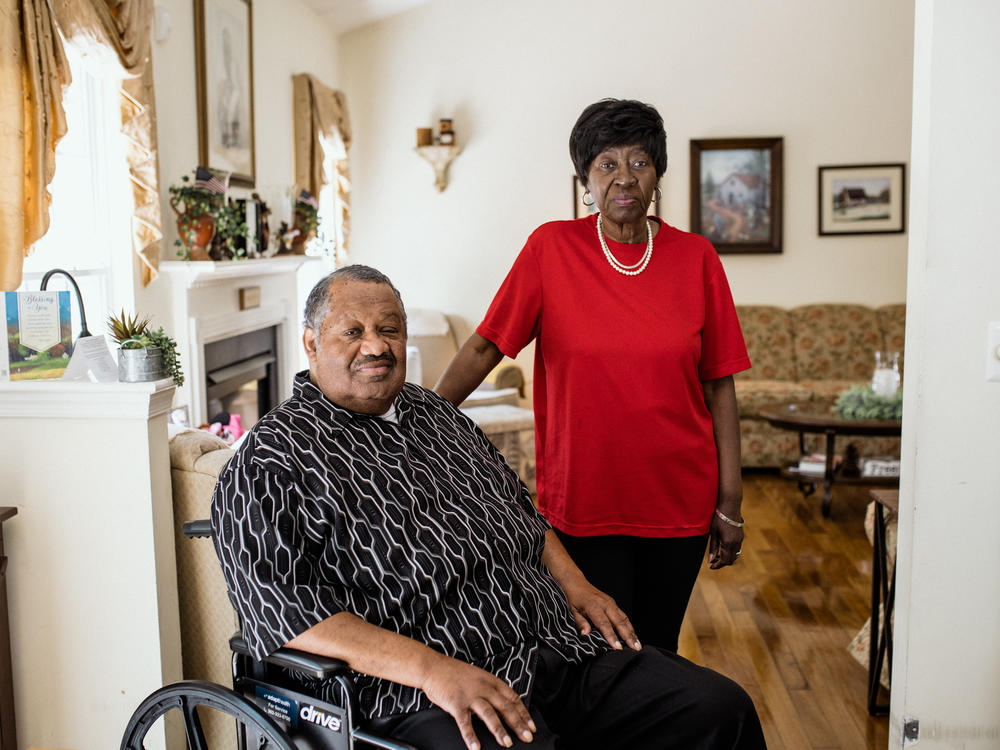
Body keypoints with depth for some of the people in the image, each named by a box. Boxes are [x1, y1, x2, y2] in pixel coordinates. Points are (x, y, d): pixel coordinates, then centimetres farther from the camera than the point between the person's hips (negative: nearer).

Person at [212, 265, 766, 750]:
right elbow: (283, 607, -13)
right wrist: (430, 667, -21)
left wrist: (574, 585, 10)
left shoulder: (439, 416, 20)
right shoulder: (270, 461, -3)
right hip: (424, 697, -6)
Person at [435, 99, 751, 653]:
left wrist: (730, 503, 1)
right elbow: (483, 347, -5)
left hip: (678, 500, 2)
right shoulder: (552, 248, -4)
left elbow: (718, 384, 2)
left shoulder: (695, 258, 1)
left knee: (657, 652, 13)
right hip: (584, 501, -2)